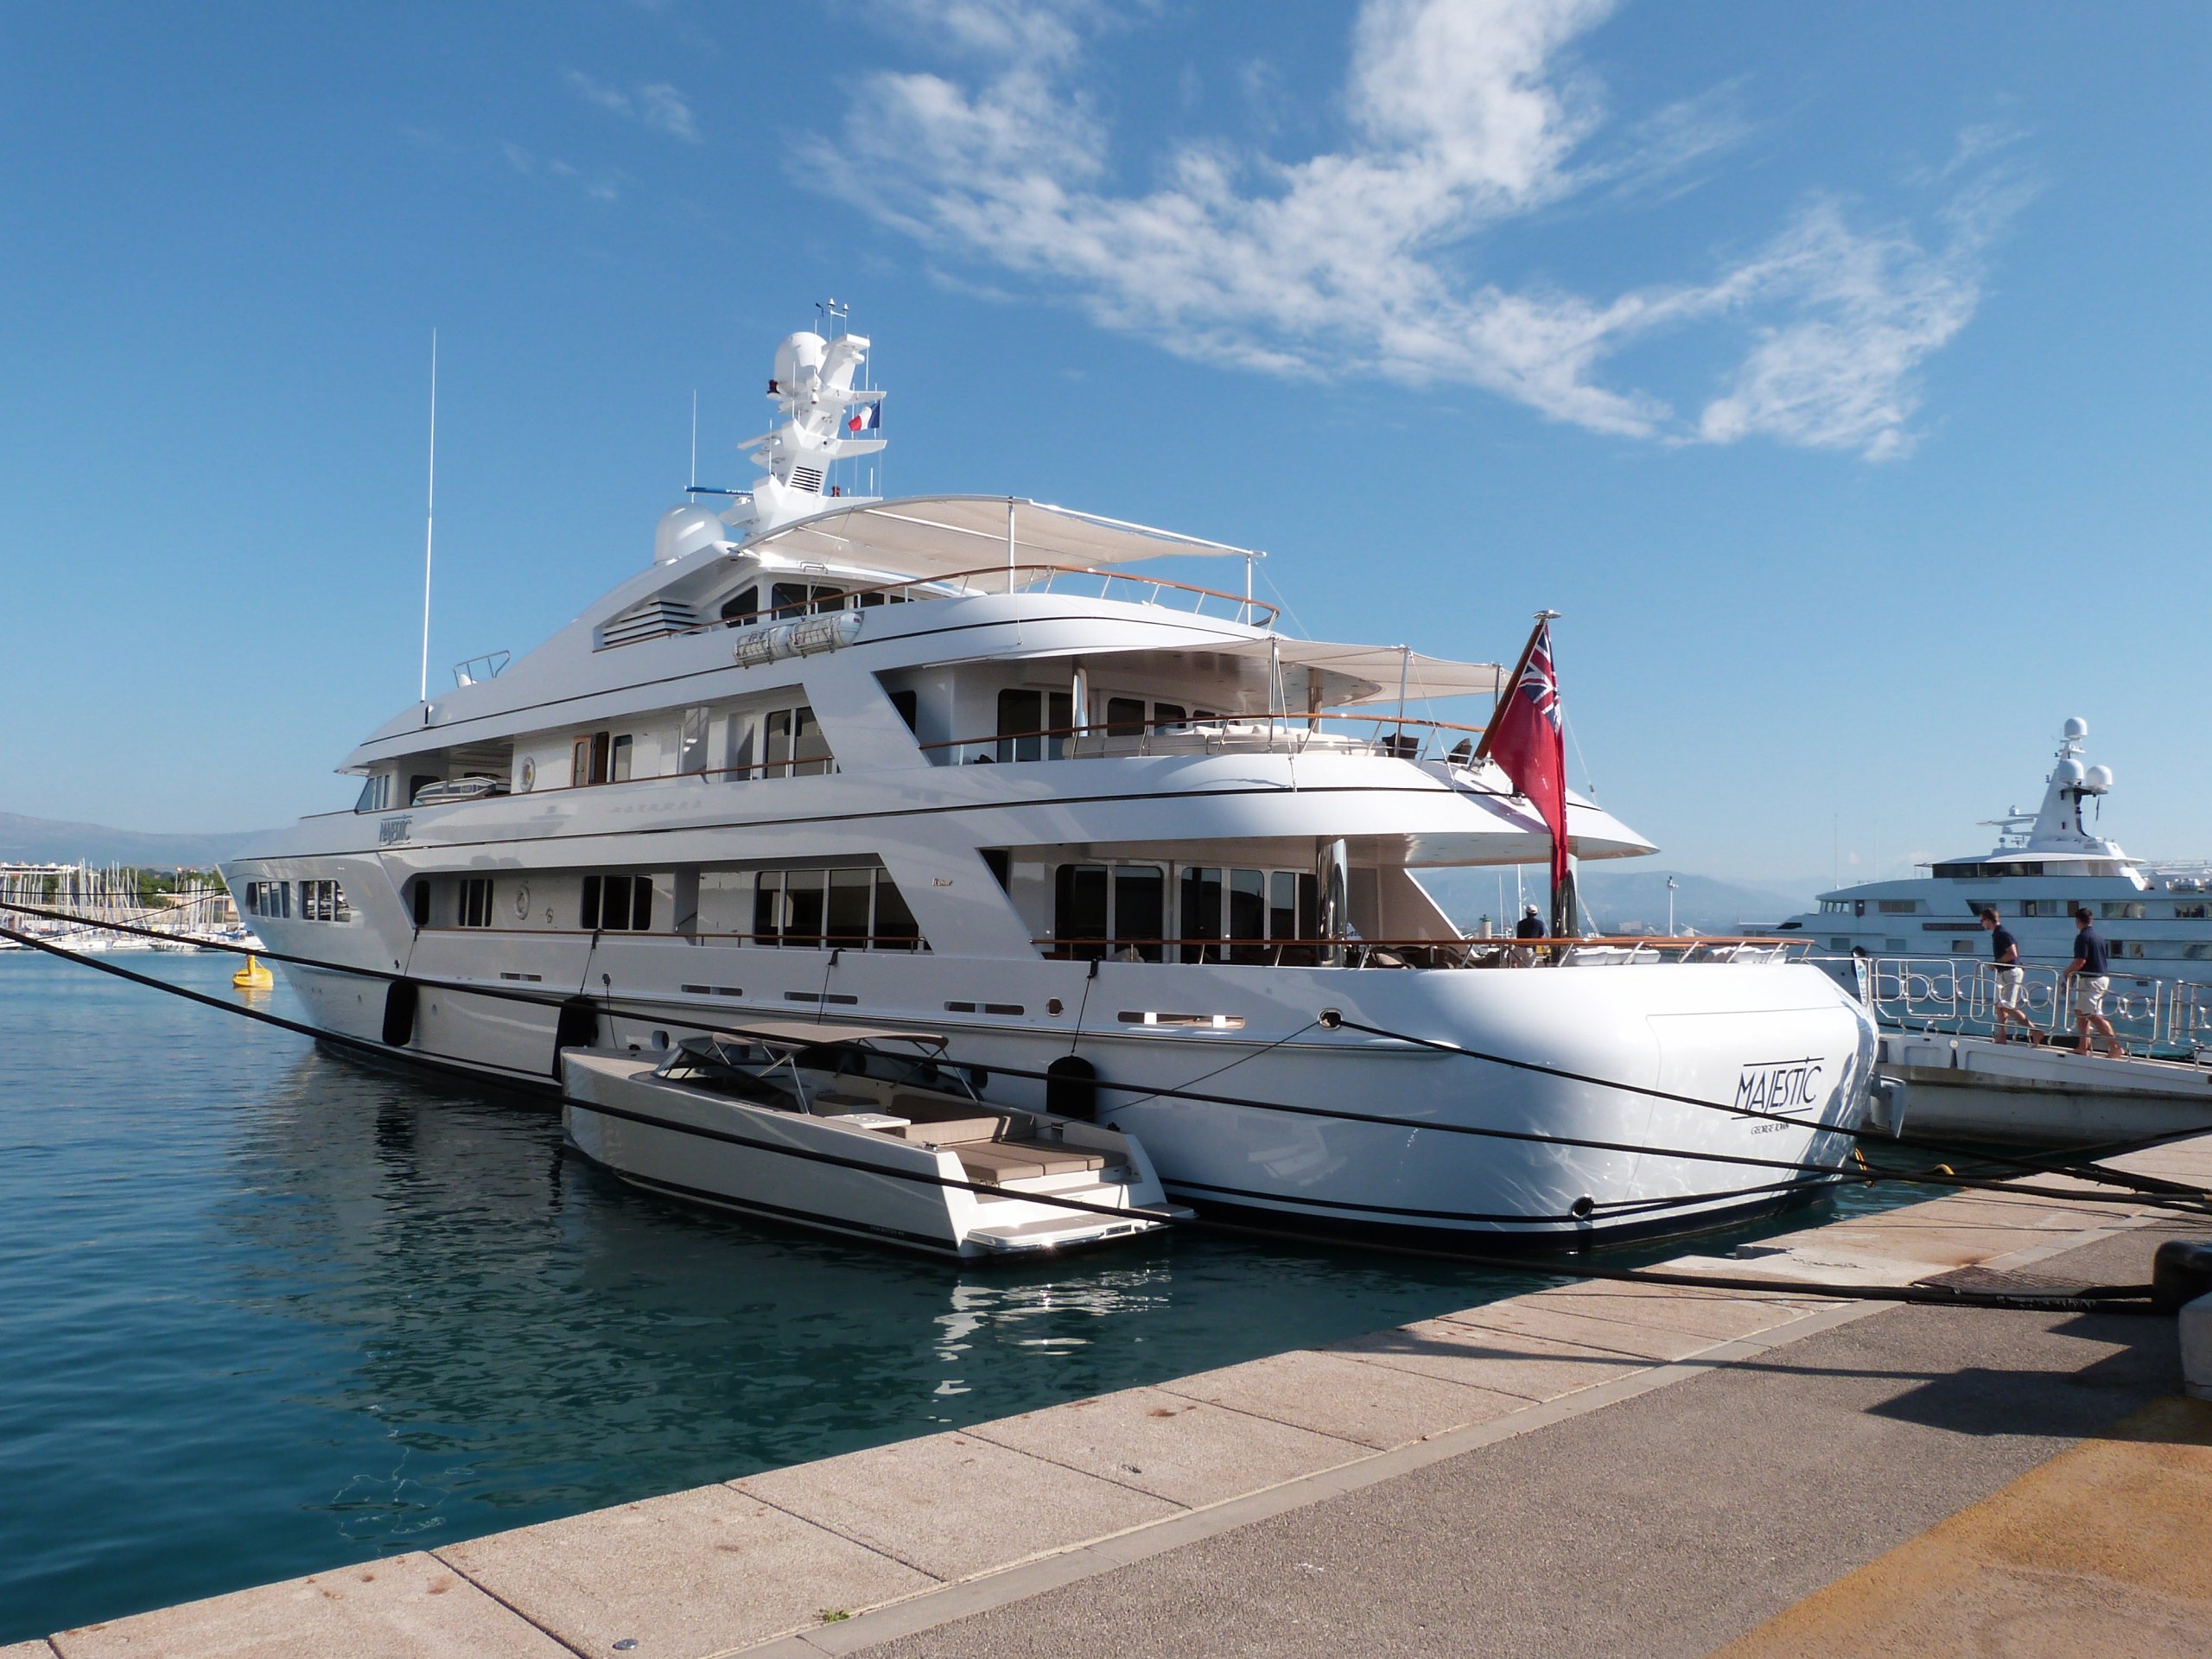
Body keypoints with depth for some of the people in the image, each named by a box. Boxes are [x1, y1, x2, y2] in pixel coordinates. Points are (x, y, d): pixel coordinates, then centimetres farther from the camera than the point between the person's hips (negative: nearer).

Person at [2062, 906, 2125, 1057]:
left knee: (2094, 1015, -13)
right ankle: (2083, 1046, 17)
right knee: (2080, 1011, 16)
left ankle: (2116, 1047, -19)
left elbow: (2080, 961, -22)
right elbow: (2107, 958, 21)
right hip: (2103, 977, 10)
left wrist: (2068, 971, -5)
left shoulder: (2082, 937, -15)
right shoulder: (2100, 936, 14)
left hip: (2091, 979, -10)